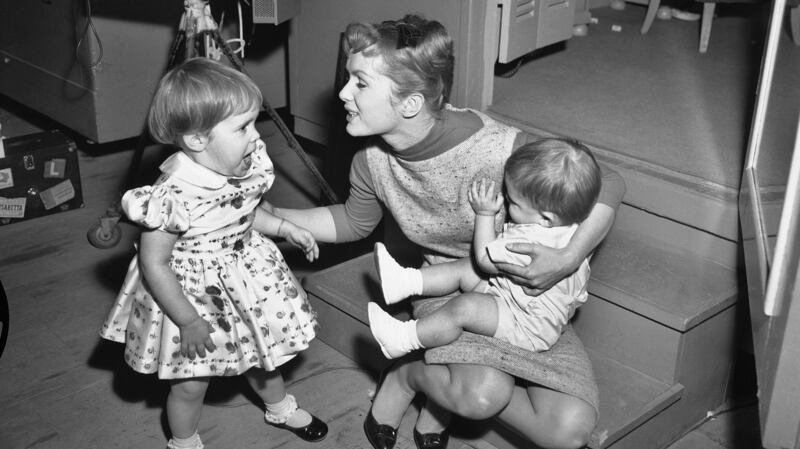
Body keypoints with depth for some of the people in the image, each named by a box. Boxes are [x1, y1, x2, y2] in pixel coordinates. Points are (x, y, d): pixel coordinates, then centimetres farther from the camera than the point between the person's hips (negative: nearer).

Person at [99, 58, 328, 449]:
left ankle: (280, 409, 55)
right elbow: (154, 264, -24)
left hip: (245, 278, 6)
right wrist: (189, 322, -19)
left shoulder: (247, 164, -12)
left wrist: (285, 228, -1)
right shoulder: (174, 196, -34)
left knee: (260, 356, 27)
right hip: (190, 294, -6)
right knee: (191, 382, 12)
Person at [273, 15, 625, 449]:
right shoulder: (372, 161, -13)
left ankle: (448, 390, 6)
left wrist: (569, 259, -33)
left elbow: (608, 185, -18)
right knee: (484, 394, -32)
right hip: (448, 288, 1)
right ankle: (408, 375, 2)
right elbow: (352, 223, 9)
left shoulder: (500, 148, -30)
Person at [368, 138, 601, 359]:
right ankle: (405, 281, 10)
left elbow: (484, 259, -18)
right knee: (464, 268, 8)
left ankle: (403, 340, -14)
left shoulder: (532, 243, -38)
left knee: (464, 307, -26)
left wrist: (485, 213, -11)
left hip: (528, 328, -11)